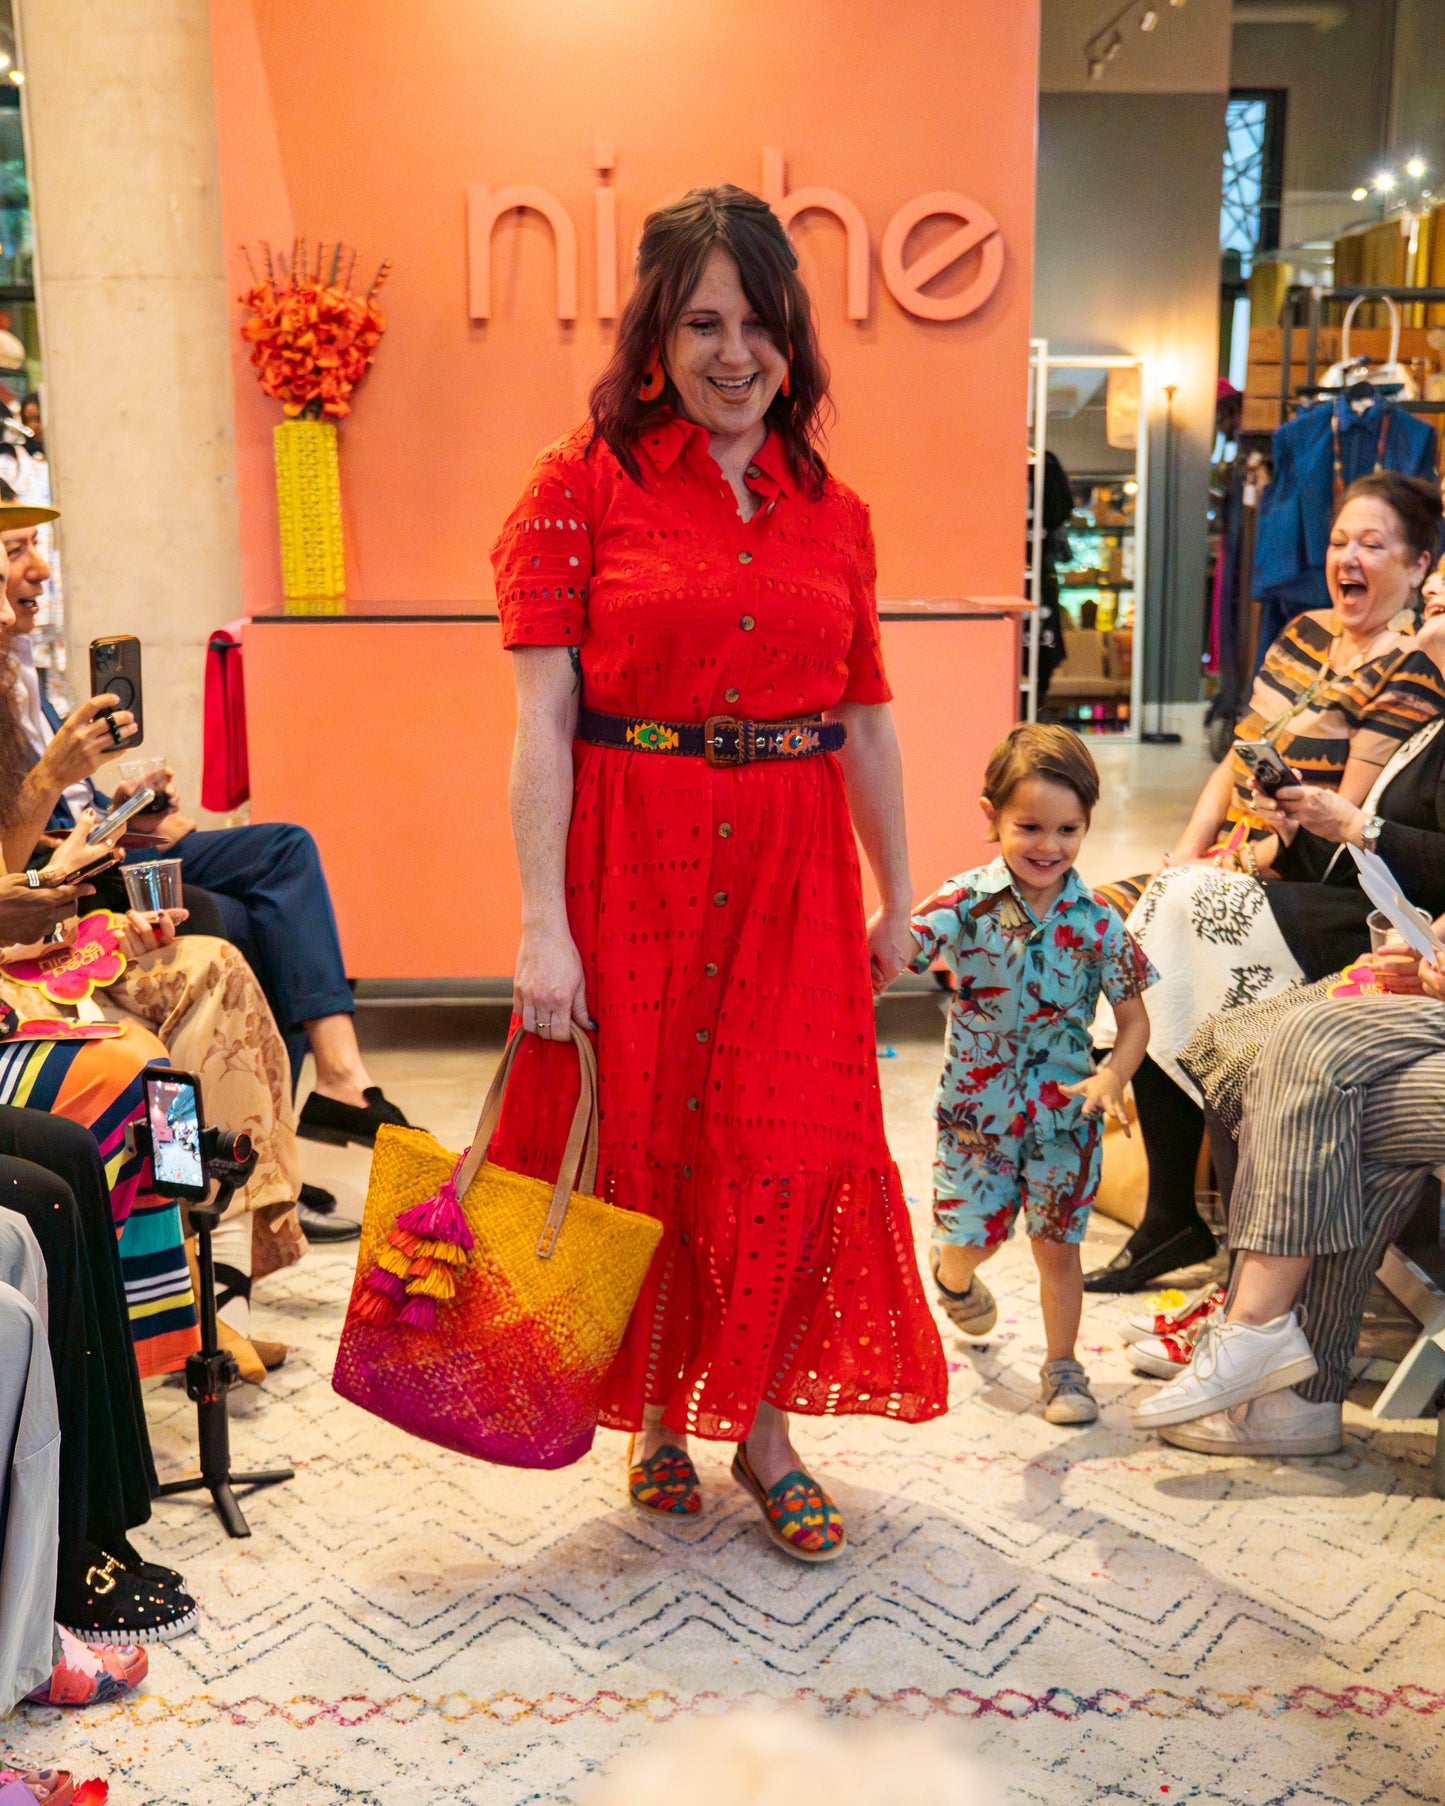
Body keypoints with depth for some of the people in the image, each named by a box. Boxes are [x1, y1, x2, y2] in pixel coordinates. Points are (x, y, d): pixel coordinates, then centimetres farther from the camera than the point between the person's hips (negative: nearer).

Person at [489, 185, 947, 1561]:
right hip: (631, 865, -3)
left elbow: (867, 724, 13)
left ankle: (765, 1425, 23)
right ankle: (658, 1412, 30)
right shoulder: (583, 486, -3)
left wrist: (896, 901, 14)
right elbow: (542, 719, -9)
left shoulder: (832, 514, 8)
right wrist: (541, 923, -15)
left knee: (792, 1152, 3)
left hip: (791, 869, 3)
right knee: (641, 1141, 8)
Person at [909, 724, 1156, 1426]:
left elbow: (1134, 1016, -2)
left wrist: (1112, 1078, -19)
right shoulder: (967, 902, -11)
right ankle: (953, 1276, 41)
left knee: (1057, 1242, 6)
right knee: (974, 1233, 3)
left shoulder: (1096, 921, -7)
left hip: (1062, 1105, 1)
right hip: (977, 1099, -1)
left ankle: (1062, 1365, 26)